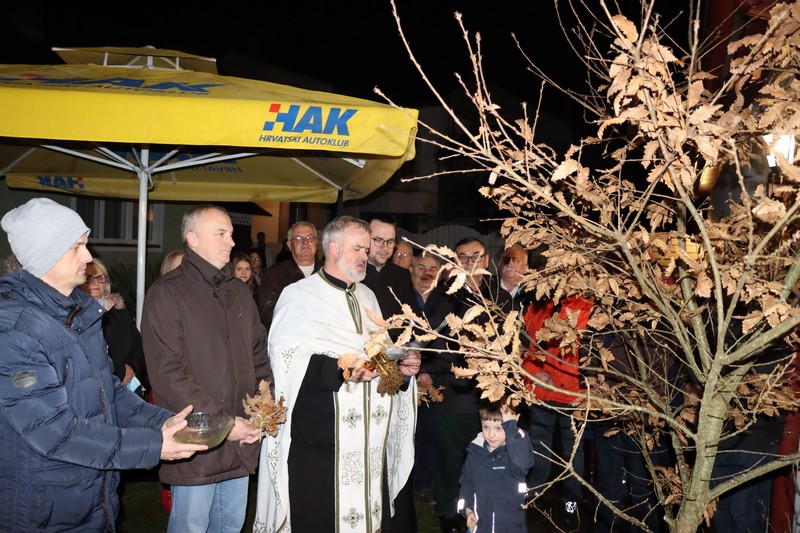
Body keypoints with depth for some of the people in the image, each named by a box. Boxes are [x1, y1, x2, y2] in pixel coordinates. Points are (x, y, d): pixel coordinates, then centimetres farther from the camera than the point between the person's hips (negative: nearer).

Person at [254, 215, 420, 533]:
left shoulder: (366, 296, 18)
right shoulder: (300, 296, -3)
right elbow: (287, 361, -15)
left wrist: (400, 364, 6)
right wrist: (342, 370, -25)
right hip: (318, 439, -5)